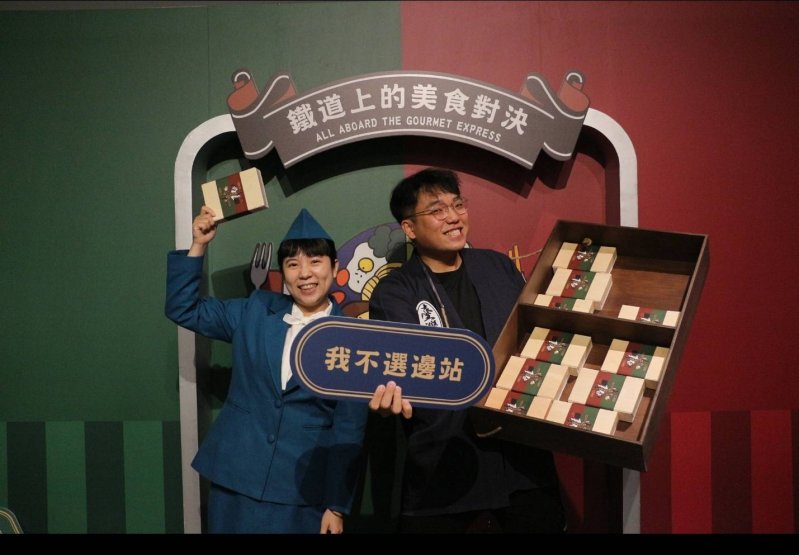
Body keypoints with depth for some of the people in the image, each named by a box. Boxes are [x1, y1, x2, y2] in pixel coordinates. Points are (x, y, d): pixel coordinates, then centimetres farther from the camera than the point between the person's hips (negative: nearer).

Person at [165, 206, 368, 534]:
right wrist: (198, 246, 1)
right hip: (235, 479, 3)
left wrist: (337, 505, -3)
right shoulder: (255, 312, 6)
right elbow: (183, 310, 12)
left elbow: (349, 429, -2)